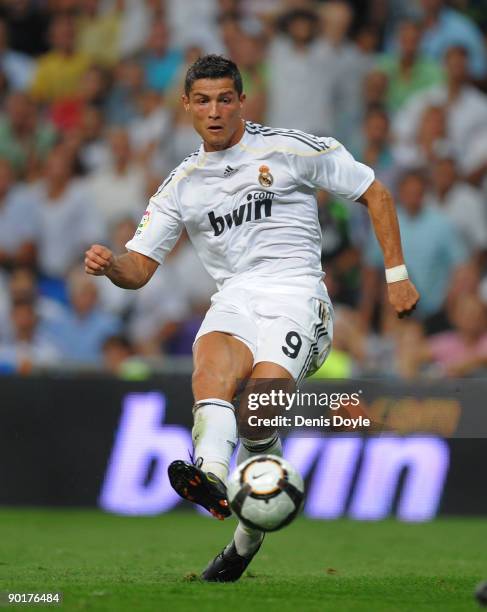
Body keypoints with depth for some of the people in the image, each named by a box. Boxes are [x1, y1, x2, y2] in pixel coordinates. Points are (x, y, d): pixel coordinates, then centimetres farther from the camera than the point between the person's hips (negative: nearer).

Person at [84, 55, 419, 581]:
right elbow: (139, 269, 15)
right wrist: (110, 266, -10)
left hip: (295, 296, -3)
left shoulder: (290, 150, 6)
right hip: (233, 299, 3)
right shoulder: (181, 185, 17)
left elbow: (373, 192, 13)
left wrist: (396, 275, 6)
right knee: (211, 366, -34)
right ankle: (212, 476, -60)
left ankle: (249, 534, -14)